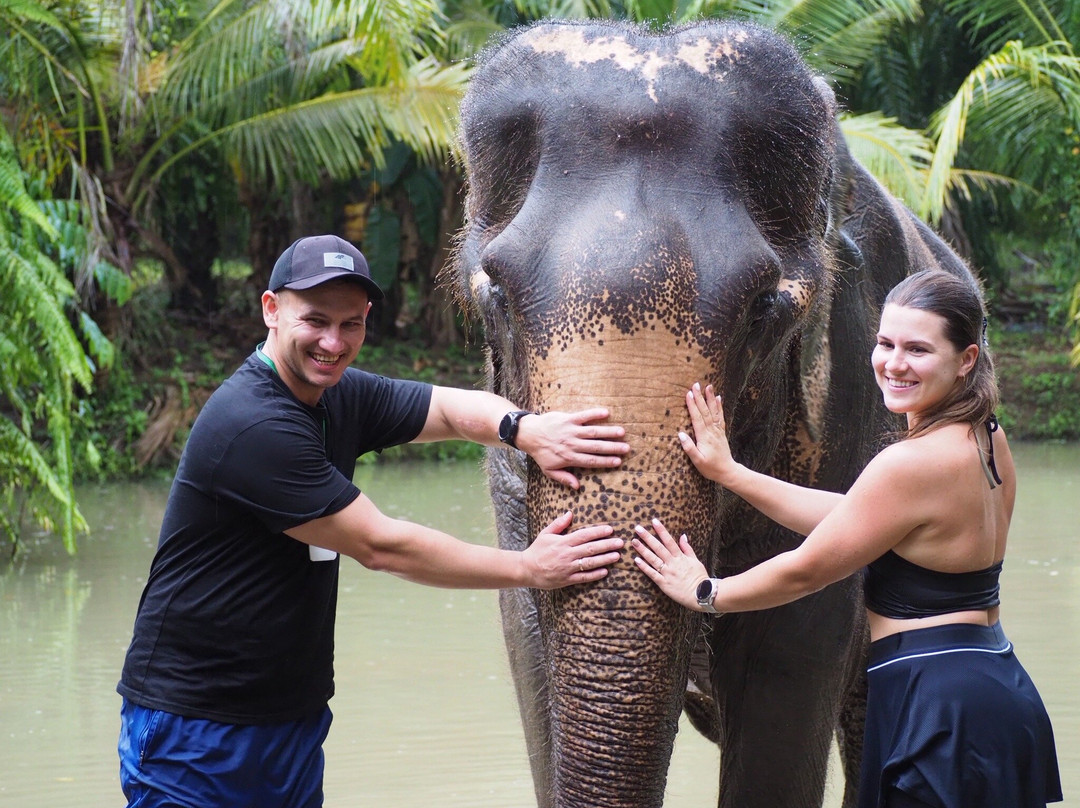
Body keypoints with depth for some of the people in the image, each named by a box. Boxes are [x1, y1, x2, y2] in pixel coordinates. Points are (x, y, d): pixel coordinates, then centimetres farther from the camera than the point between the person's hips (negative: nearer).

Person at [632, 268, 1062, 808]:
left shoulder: (911, 463, -19)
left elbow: (806, 570, -10)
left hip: (937, 710, -9)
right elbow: (849, 519, 10)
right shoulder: (986, 441, 9)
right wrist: (730, 474, 11)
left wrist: (704, 593, 5)